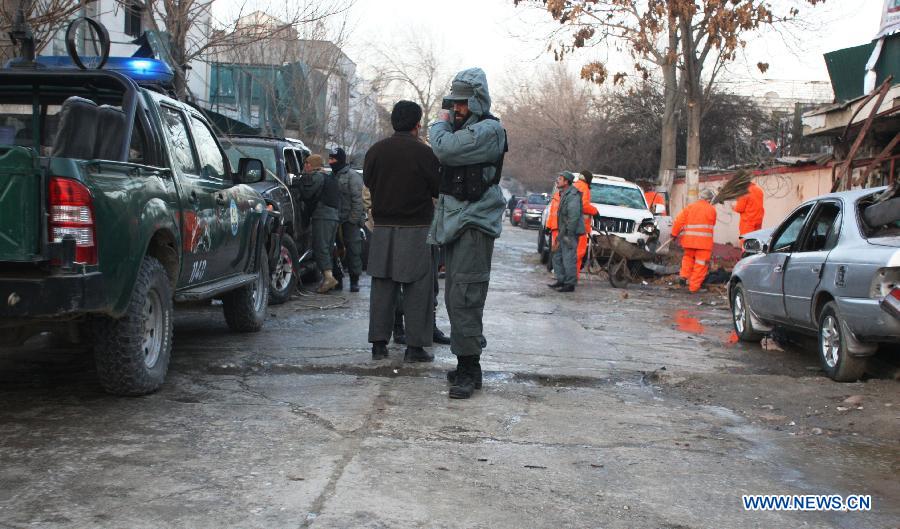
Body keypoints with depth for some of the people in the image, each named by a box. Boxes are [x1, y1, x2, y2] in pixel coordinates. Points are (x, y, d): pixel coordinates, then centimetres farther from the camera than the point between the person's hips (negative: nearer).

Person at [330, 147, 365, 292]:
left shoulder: (352, 176, -6)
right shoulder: (331, 176, 16)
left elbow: (357, 199, -12)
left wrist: (354, 218, -18)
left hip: (349, 220, -7)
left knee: (353, 249, -4)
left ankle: (354, 280, 1)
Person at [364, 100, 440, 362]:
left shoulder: (376, 150, 1)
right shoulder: (424, 152, -11)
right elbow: (439, 189, -5)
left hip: (382, 228, 4)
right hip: (416, 229, -4)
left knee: (382, 287, 10)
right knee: (417, 289, 2)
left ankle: (379, 343, 13)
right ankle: (415, 346, 2)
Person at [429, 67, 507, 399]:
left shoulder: (487, 130, -12)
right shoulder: (464, 129, 20)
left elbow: (444, 149, -20)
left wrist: (440, 123, -4)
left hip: (475, 224, -10)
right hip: (456, 222, 10)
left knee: (464, 298, -14)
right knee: (455, 298, 12)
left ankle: (469, 370, -11)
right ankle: (467, 366, 20)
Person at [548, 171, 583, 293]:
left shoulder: (573, 195, -16)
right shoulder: (564, 194, 17)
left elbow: (574, 216, -22)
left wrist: (569, 234, -23)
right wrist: (558, 237, 21)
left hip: (571, 232, -10)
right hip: (563, 231, 10)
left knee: (568, 258, -8)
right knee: (557, 256, 14)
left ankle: (570, 284, -4)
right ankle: (561, 281, 22)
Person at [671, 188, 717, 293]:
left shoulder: (690, 207, 6)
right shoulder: (711, 209, 2)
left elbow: (679, 220, 1)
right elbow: (712, 224, 12)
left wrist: (674, 233, 8)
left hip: (689, 240, 3)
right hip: (704, 241, -3)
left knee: (688, 257, 27)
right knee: (701, 264, 3)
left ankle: (685, 275, 11)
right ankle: (694, 286, 3)